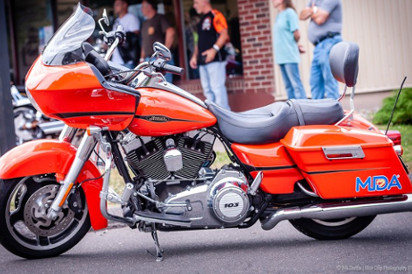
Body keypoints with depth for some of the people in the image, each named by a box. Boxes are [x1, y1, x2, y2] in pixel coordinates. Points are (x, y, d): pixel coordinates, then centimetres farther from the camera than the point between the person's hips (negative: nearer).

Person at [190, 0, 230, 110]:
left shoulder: (215, 15, -5)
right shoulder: (202, 20, 23)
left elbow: (224, 34, -15)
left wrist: (214, 49, -25)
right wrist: (194, 56, 18)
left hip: (215, 59, -9)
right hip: (203, 61, 9)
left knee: (217, 87, -12)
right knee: (207, 90, 8)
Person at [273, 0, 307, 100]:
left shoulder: (289, 12, -6)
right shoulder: (279, 15, 17)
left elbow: (297, 34, -10)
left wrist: (294, 46, 8)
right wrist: (296, 47, 8)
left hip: (289, 56, -8)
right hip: (281, 56, 8)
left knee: (296, 84, -8)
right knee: (288, 86, 10)